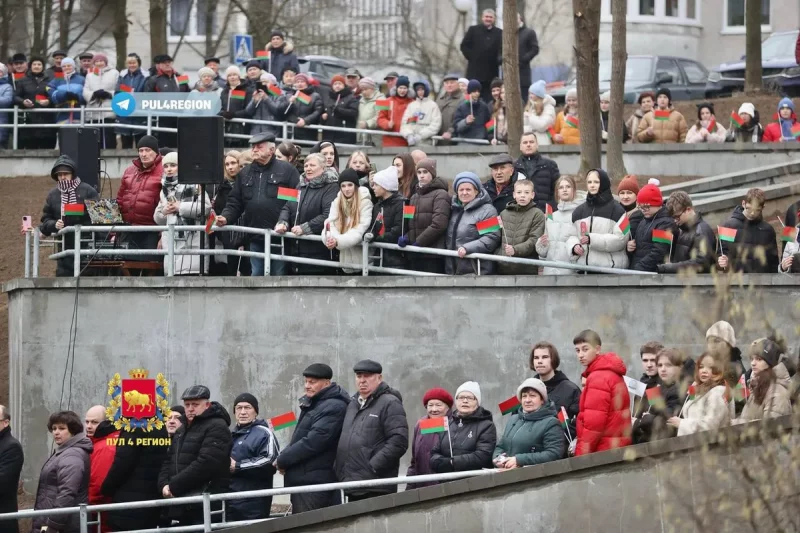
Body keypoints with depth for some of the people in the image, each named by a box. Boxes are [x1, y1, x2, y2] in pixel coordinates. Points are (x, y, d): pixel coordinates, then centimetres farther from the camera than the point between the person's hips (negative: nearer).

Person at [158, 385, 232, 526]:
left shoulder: (217, 427, -8)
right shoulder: (182, 432, 24)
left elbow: (205, 463, -19)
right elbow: (169, 462, 22)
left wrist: (174, 486, -16)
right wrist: (164, 485, 1)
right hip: (184, 507, 9)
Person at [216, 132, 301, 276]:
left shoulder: (287, 170, -2)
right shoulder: (245, 173, 15)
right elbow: (235, 202, 16)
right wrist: (226, 217, -3)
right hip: (255, 238, 5)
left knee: (279, 275, 1)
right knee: (257, 275, 9)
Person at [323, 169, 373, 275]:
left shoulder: (365, 202, -9)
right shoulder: (337, 202, 8)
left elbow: (361, 229, -18)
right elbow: (331, 223, -2)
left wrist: (339, 241, -29)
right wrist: (330, 237, -27)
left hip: (360, 255, -5)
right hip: (344, 255, 5)